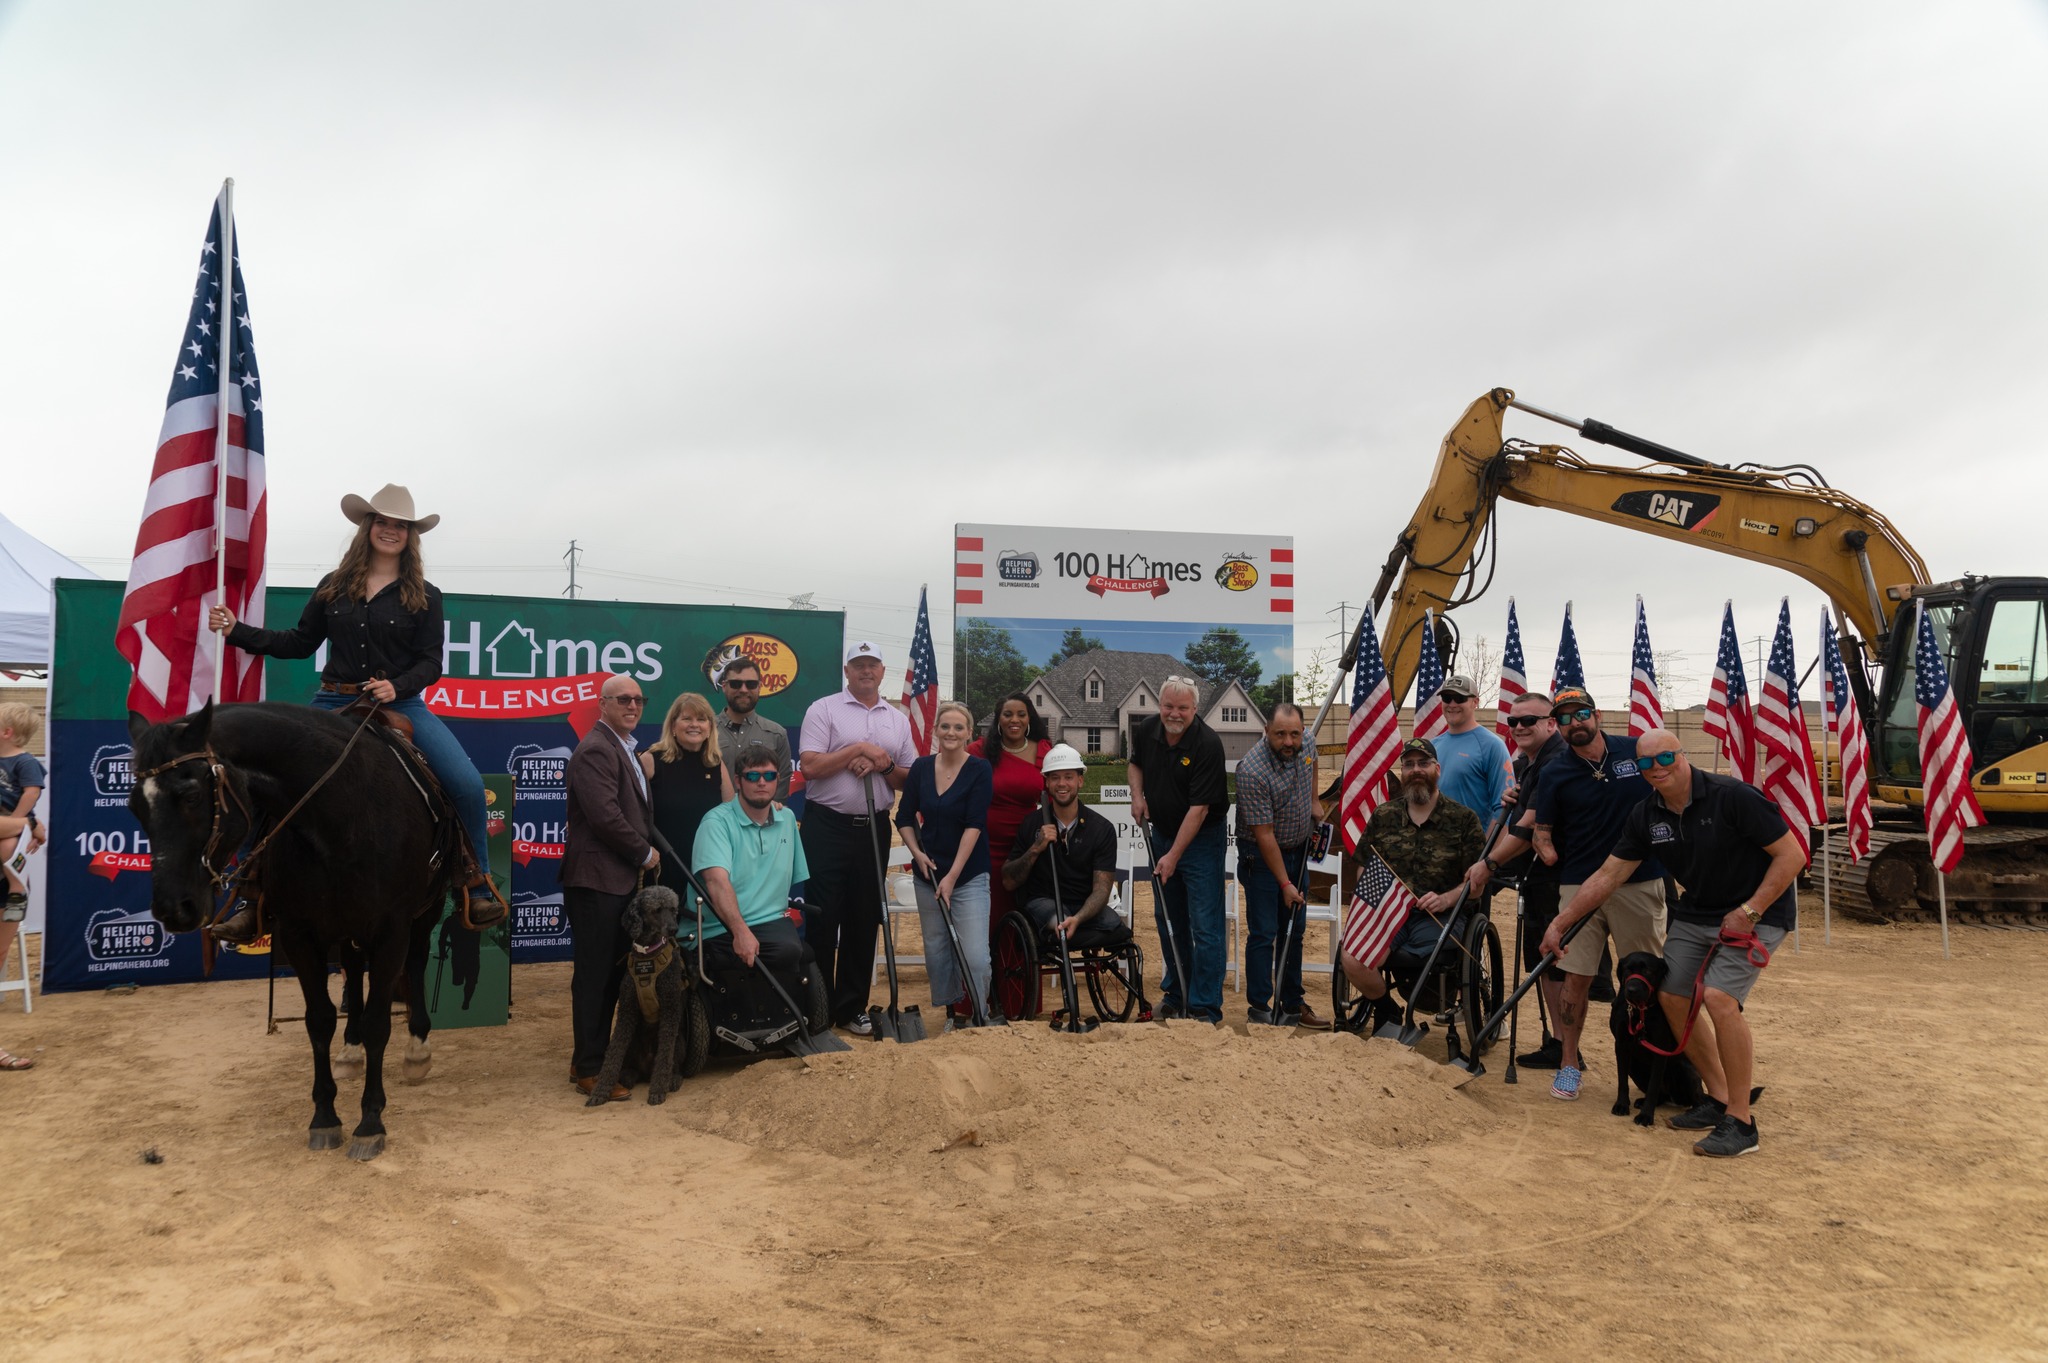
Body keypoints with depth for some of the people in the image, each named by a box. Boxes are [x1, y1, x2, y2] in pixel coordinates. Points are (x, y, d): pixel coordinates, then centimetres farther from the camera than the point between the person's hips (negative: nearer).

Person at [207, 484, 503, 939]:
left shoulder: (424, 596, 4)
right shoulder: (334, 587, 11)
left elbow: (431, 662, -1)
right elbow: (300, 642, 13)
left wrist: (397, 686, -19)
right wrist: (237, 631, 6)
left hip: (401, 705, -2)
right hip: (334, 704, 2)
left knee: (467, 784, -21)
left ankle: (478, 886, -3)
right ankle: (257, 899, 5)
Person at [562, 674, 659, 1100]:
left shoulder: (626, 749, 17)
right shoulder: (596, 750, -14)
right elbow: (605, 816, -23)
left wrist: (645, 854, 10)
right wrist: (645, 854, -11)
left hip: (623, 880, 10)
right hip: (597, 880, -10)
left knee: (612, 975, 15)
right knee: (593, 977, -1)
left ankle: (597, 1056, 24)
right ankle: (588, 1068, 8)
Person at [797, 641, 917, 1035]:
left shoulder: (897, 720, 13)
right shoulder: (824, 710, 0)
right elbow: (811, 766, -11)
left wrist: (885, 765, -6)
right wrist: (858, 750, -11)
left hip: (874, 829, 4)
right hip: (828, 826, -4)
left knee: (864, 921, 8)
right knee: (822, 918, -2)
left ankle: (852, 1007, 18)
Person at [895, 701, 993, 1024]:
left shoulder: (979, 770, -8)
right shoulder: (920, 767, 4)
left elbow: (974, 825, -14)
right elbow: (904, 817, 11)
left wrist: (952, 875, -17)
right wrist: (918, 853, -5)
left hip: (969, 875, -4)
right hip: (927, 873, 4)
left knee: (975, 956, -11)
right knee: (935, 952, 9)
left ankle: (976, 1017, 7)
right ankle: (952, 1010, 25)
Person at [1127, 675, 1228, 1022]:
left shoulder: (1208, 744, -23)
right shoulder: (1146, 729, -4)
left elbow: (1199, 808, -24)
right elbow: (1135, 762, 18)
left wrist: (1173, 856, -23)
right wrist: (1137, 794, -1)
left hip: (1201, 838, -6)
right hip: (1161, 833, 6)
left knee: (1205, 926, -6)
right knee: (1168, 920, 15)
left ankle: (1204, 1008, 0)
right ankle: (1175, 993, 29)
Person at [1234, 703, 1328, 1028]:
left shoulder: (1305, 746, -7)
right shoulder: (1252, 771, -27)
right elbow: (1264, 835, -24)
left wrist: (1314, 801, 11)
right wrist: (1285, 884, -21)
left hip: (1298, 851, 7)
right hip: (1261, 856, -7)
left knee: (1295, 930, 12)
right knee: (1263, 933, -6)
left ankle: (1292, 1004, 21)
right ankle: (1259, 1007, 5)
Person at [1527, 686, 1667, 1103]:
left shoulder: (1636, 751, 3)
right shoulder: (1554, 775, 0)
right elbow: (1543, 831, 5)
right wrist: (1549, 852, -15)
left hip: (1640, 883, 1)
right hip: (1580, 886, -1)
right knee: (1576, 976, -1)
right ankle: (1568, 1063, 11)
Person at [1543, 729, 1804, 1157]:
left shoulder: (1732, 797, -22)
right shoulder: (1646, 816, -3)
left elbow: (1792, 855, -19)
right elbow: (1608, 875, 2)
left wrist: (1749, 911, -22)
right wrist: (1560, 923, -1)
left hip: (1757, 912, -7)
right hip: (1696, 914, 7)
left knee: (1719, 996, -24)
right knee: (1672, 997, 4)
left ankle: (1740, 1122, -13)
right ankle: (1717, 1100, 22)